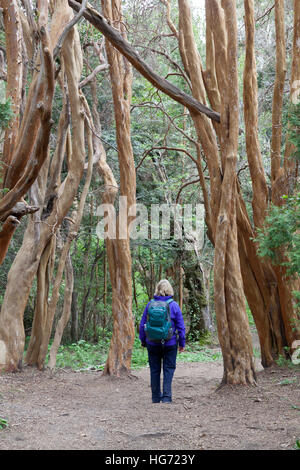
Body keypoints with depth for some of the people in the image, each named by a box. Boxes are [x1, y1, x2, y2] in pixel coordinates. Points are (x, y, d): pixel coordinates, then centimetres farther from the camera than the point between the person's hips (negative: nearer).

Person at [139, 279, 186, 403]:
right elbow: (181, 327, -4)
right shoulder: (174, 305, -7)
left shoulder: (150, 305, -4)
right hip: (170, 343, -1)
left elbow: (142, 325, 1)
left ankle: (156, 396, 20)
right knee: (168, 369, 7)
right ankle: (166, 396, -1)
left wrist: (143, 340, 13)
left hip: (153, 343, 2)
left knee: (154, 369, 13)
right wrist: (182, 343, 6)